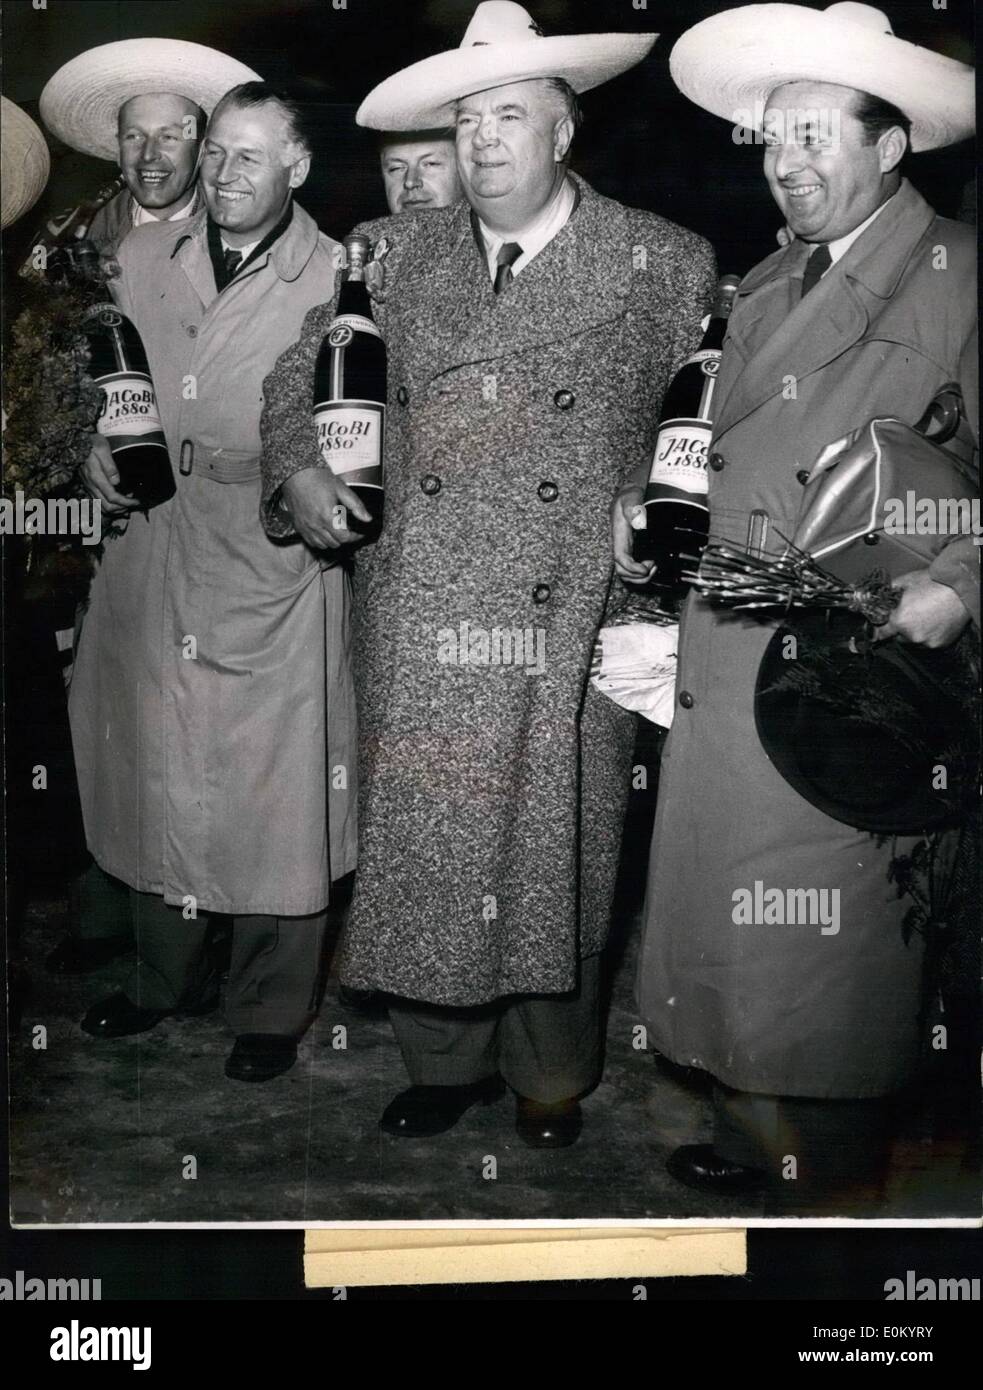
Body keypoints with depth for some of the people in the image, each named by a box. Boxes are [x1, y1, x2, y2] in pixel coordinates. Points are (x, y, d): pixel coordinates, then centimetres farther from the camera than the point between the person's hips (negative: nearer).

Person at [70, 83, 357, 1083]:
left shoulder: (339, 280, -2)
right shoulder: (138, 259, 10)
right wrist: (93, 446, 2)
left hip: (274, 561, -4)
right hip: (147, 557, 4)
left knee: (276, 786, 3)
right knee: (150, 771, 14)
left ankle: (269, 1010, 22)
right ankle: (164, 977, 36)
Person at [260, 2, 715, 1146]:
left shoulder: (665, 264, 5)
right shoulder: (392, 254, 10)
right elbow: (297, 376, 18)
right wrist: (297, 469, 0)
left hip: (573, 628, -2)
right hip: (416, 625, 2)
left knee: (555, 856, 6)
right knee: (420, 847, 7)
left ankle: (550, 1076, 28)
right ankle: (442, 1060, 28)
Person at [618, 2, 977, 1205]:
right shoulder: (766, 286, 18)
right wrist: (651, 505, 8)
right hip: (724, 656, 7)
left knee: (826, 944, 1)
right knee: (716, 915, 12)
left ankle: (832, 1179, 22)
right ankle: (753, 1138, 31)